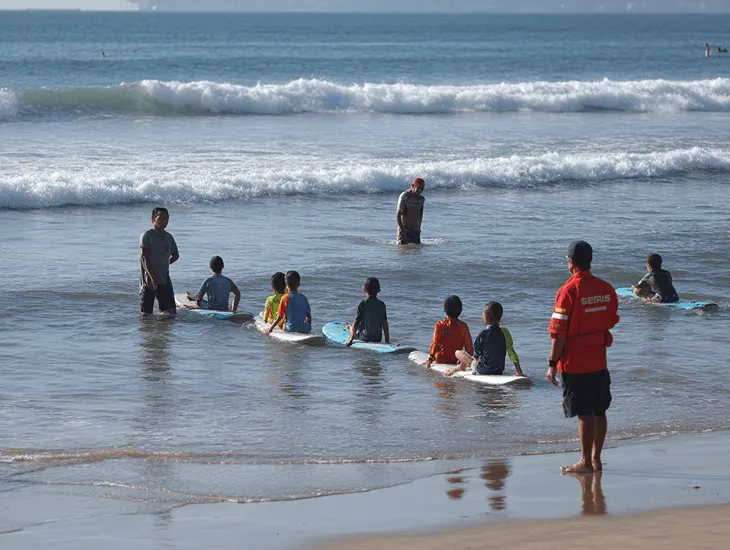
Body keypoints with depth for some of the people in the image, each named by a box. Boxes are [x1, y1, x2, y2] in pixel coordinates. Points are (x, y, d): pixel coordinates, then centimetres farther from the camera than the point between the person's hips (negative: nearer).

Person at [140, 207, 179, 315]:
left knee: (172, 312, -5)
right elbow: (144, 258, -17)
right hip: (148, 280, -5)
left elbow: (175, 255, 27)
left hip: (164, 281, 5)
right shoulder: (147, 236, -9)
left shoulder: (168, 237, 10)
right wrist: (152, 277, -27)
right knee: (146, 314, 1)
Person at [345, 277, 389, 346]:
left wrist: (351, 339, -5)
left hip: (364, 338, -3)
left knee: (351, 327, 22)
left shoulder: (362, 304, -11)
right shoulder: (382, 305, 0)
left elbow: (356, 323, -10)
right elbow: (385, 324, 4)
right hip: (378, 339, 3)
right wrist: (387, 341, 12)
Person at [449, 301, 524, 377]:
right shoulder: (505, 332, -6)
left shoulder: (483, 334, -18)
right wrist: (519, 372, 1)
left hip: (483, 371, -5)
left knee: (458, 353, 12)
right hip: (499, 372, 5)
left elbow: (476, 356, -9)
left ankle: (461, 367, 40)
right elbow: (512, 353, -5)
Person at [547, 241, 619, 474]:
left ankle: (586, 462, 3)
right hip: (600, 361, 6)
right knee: (599, 412, 12)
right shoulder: (606, 289, 3)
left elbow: (559, 332, -15)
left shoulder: (568, 291, -16)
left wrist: (552, 363, -10)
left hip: (575, 363, -6)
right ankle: (596, 459, 20)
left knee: (584, 414, -2)